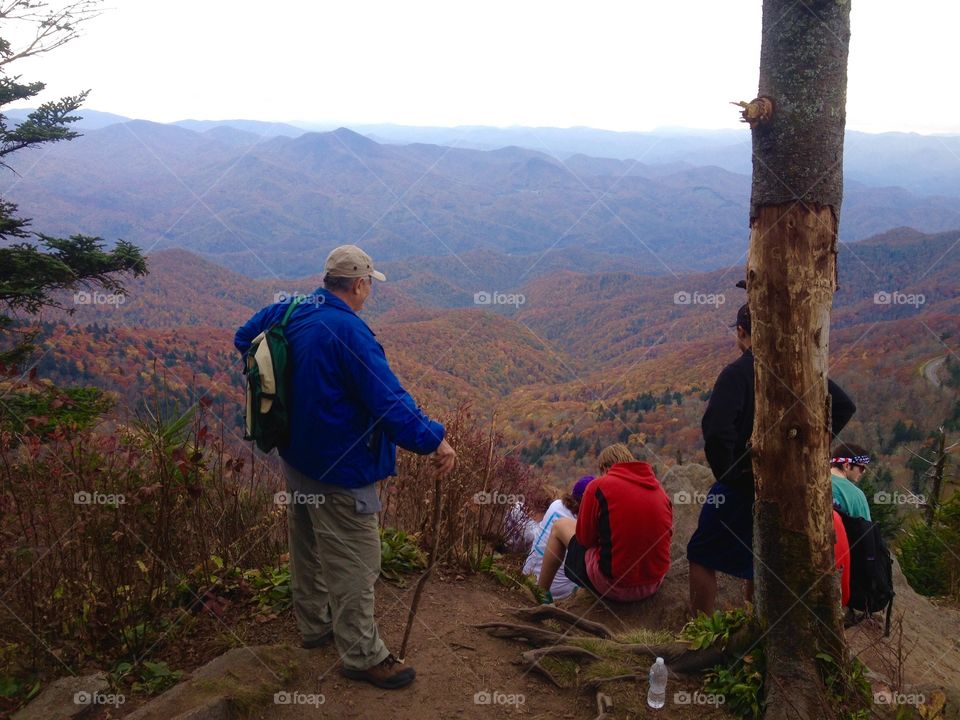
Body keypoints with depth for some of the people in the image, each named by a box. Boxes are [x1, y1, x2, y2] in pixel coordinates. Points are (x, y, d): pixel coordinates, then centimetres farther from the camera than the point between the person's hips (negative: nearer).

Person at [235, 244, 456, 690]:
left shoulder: (287, 313, 1)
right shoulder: (348, 331, -25)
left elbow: (243, 339, 20)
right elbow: (389, 399, -30)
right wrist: (433, 441, -24)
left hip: (296, 457, 9)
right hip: (339, 470, -9)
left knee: (307, 549, 24)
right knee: (353, 564, 4)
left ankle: (313, 624, 42)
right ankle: (362, 656, 16)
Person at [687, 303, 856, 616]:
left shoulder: (737, 372, -17)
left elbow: (716, 429, -30)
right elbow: (844, 407, 10)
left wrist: (724, 473, -16)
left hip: (740, 484, -6)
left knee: (701, 555, 8)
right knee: (753, 560, 23)